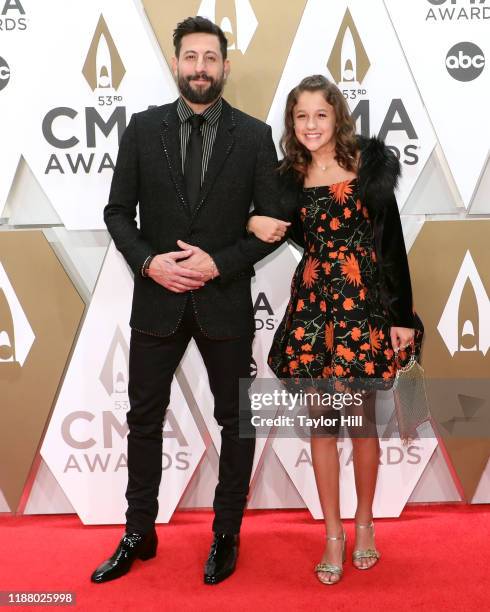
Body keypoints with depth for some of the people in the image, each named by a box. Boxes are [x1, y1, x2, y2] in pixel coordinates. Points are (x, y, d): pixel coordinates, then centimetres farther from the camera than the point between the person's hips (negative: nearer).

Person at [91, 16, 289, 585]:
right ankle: (138, 534, 31)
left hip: (226, 300, -1)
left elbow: (273, 222, -1)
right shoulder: (142, 128, 3)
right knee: (144, 419, 11)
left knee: (236, 421, 10)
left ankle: (226, 536, 31)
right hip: (157, 297, 1)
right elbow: (118, 210, 4)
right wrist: (148, 261, -13)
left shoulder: (254, 136, -1)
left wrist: (219, 263, -14)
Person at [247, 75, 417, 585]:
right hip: (311, 303, 3)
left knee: (362, 418, 7)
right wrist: (254, 223, -7)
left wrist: (401, 314, -5)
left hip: (363, 302, -2)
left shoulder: (370, 162, -1)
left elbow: (391, 241, -2)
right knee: (321, 421, 8)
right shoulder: (289, 176, 7)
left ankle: (364, 523, 29)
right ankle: (332, 533, 23)